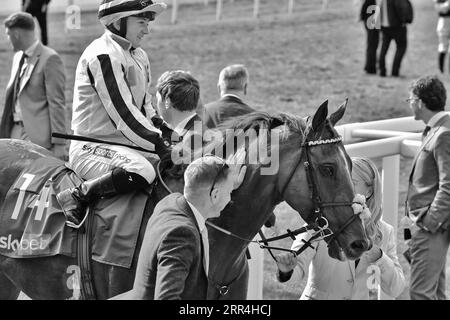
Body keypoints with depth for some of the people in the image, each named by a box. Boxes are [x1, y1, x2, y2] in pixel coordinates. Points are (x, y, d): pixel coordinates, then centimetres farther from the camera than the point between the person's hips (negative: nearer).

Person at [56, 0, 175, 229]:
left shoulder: (139, 56, 15)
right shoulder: (103, 55, -16)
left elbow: (145, 107, 21)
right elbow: (123, 114, -21)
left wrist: (167, 131, 4)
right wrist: (160, 146, -20)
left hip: (128, 145, 10)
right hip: (92, 148, -10)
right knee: (142, 172, -36)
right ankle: (77, 197, -18)